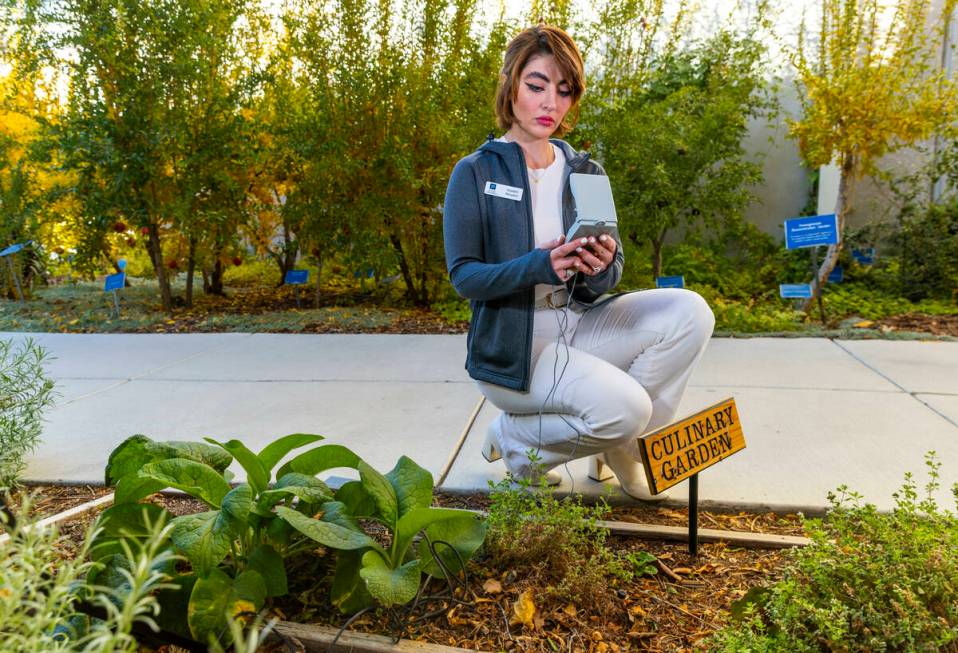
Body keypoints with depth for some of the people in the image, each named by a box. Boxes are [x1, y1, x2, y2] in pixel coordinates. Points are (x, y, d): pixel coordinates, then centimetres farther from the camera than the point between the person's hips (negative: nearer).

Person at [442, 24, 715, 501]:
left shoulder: (585, 172, 6)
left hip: (578, 324, 5)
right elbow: (463, 276, -13)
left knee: (689, 312, -16)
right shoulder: (475, 173, -6)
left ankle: (622, 446, 2)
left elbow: (606, 281, 2)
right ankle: (515, 437, 3)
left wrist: (602, 267, -23)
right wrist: (540, 266, -29)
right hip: (511, 345, -5)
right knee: (624, 407, -27)